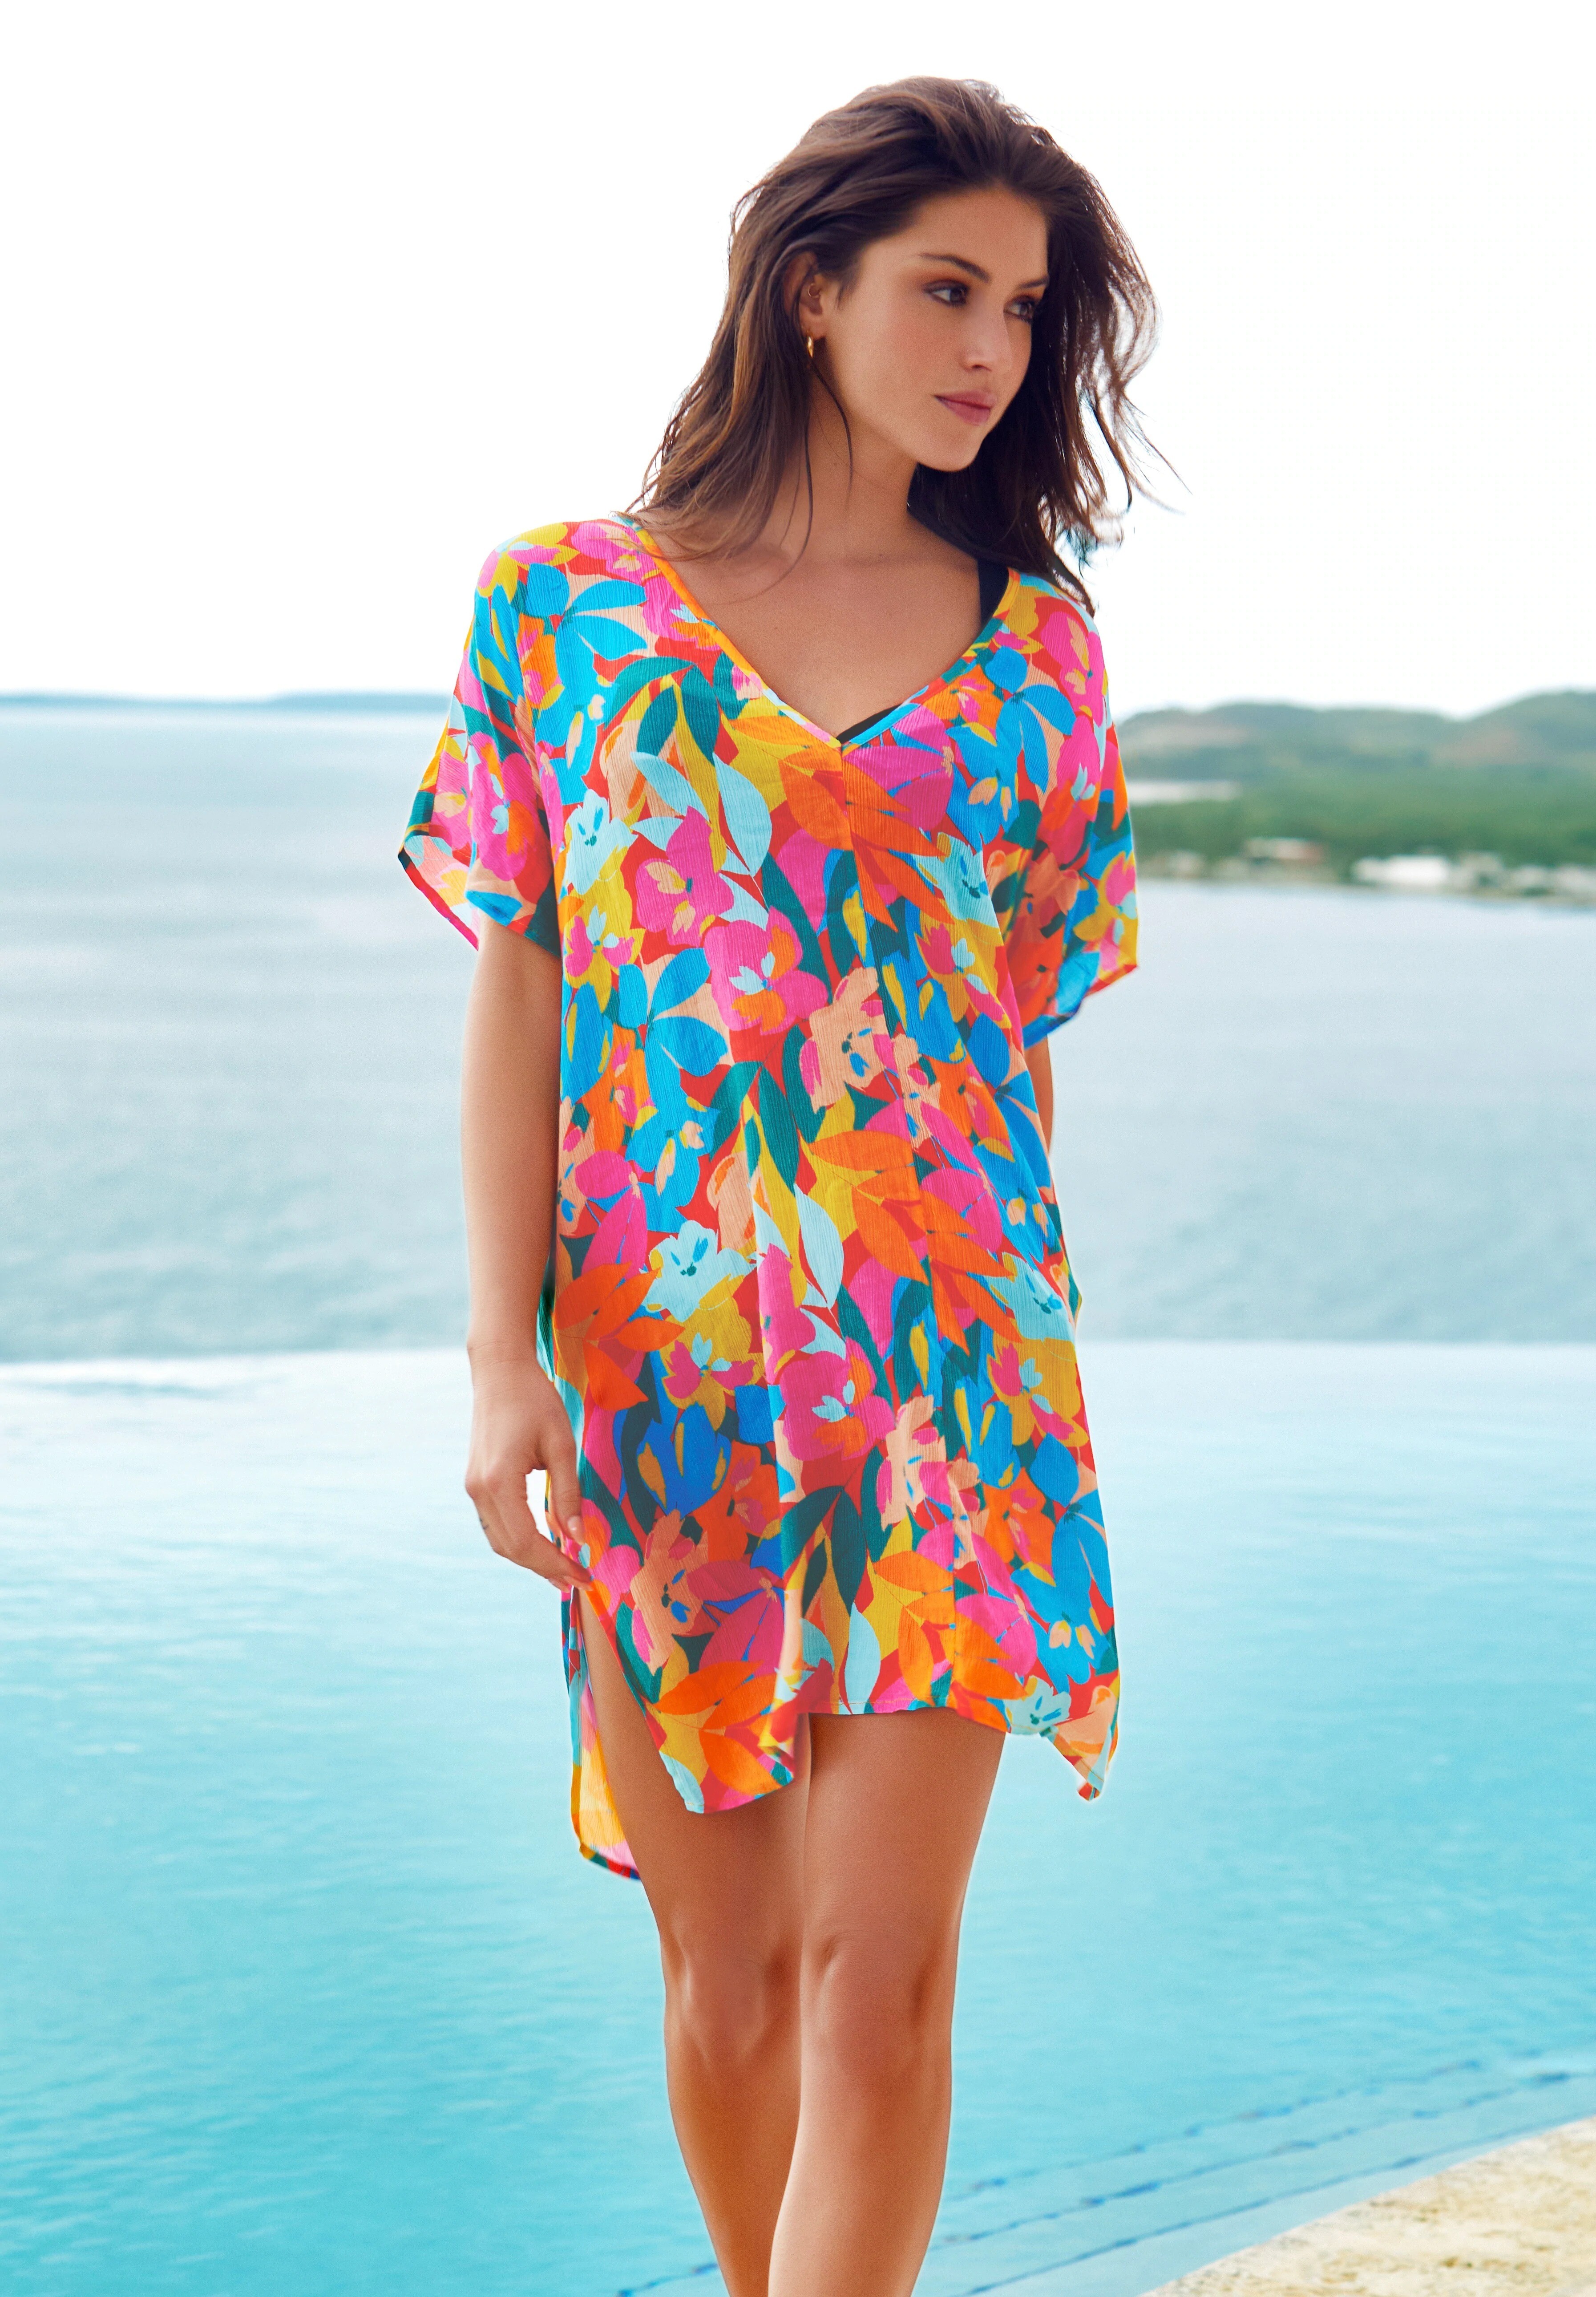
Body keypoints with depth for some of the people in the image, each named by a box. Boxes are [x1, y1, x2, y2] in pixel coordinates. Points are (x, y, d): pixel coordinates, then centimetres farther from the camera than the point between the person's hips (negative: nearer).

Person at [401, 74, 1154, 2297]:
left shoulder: (1033, 647, 7)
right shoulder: (566, 602, 4)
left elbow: (1026, 1029, 11)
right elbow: (515, 991, 1)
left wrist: (1027, 1362, 12)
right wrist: (504, 1352, -7)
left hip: (946, 1357, 0)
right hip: (656, 1357, 0)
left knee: (884, 1977, -7)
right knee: (725, 1968, 9)